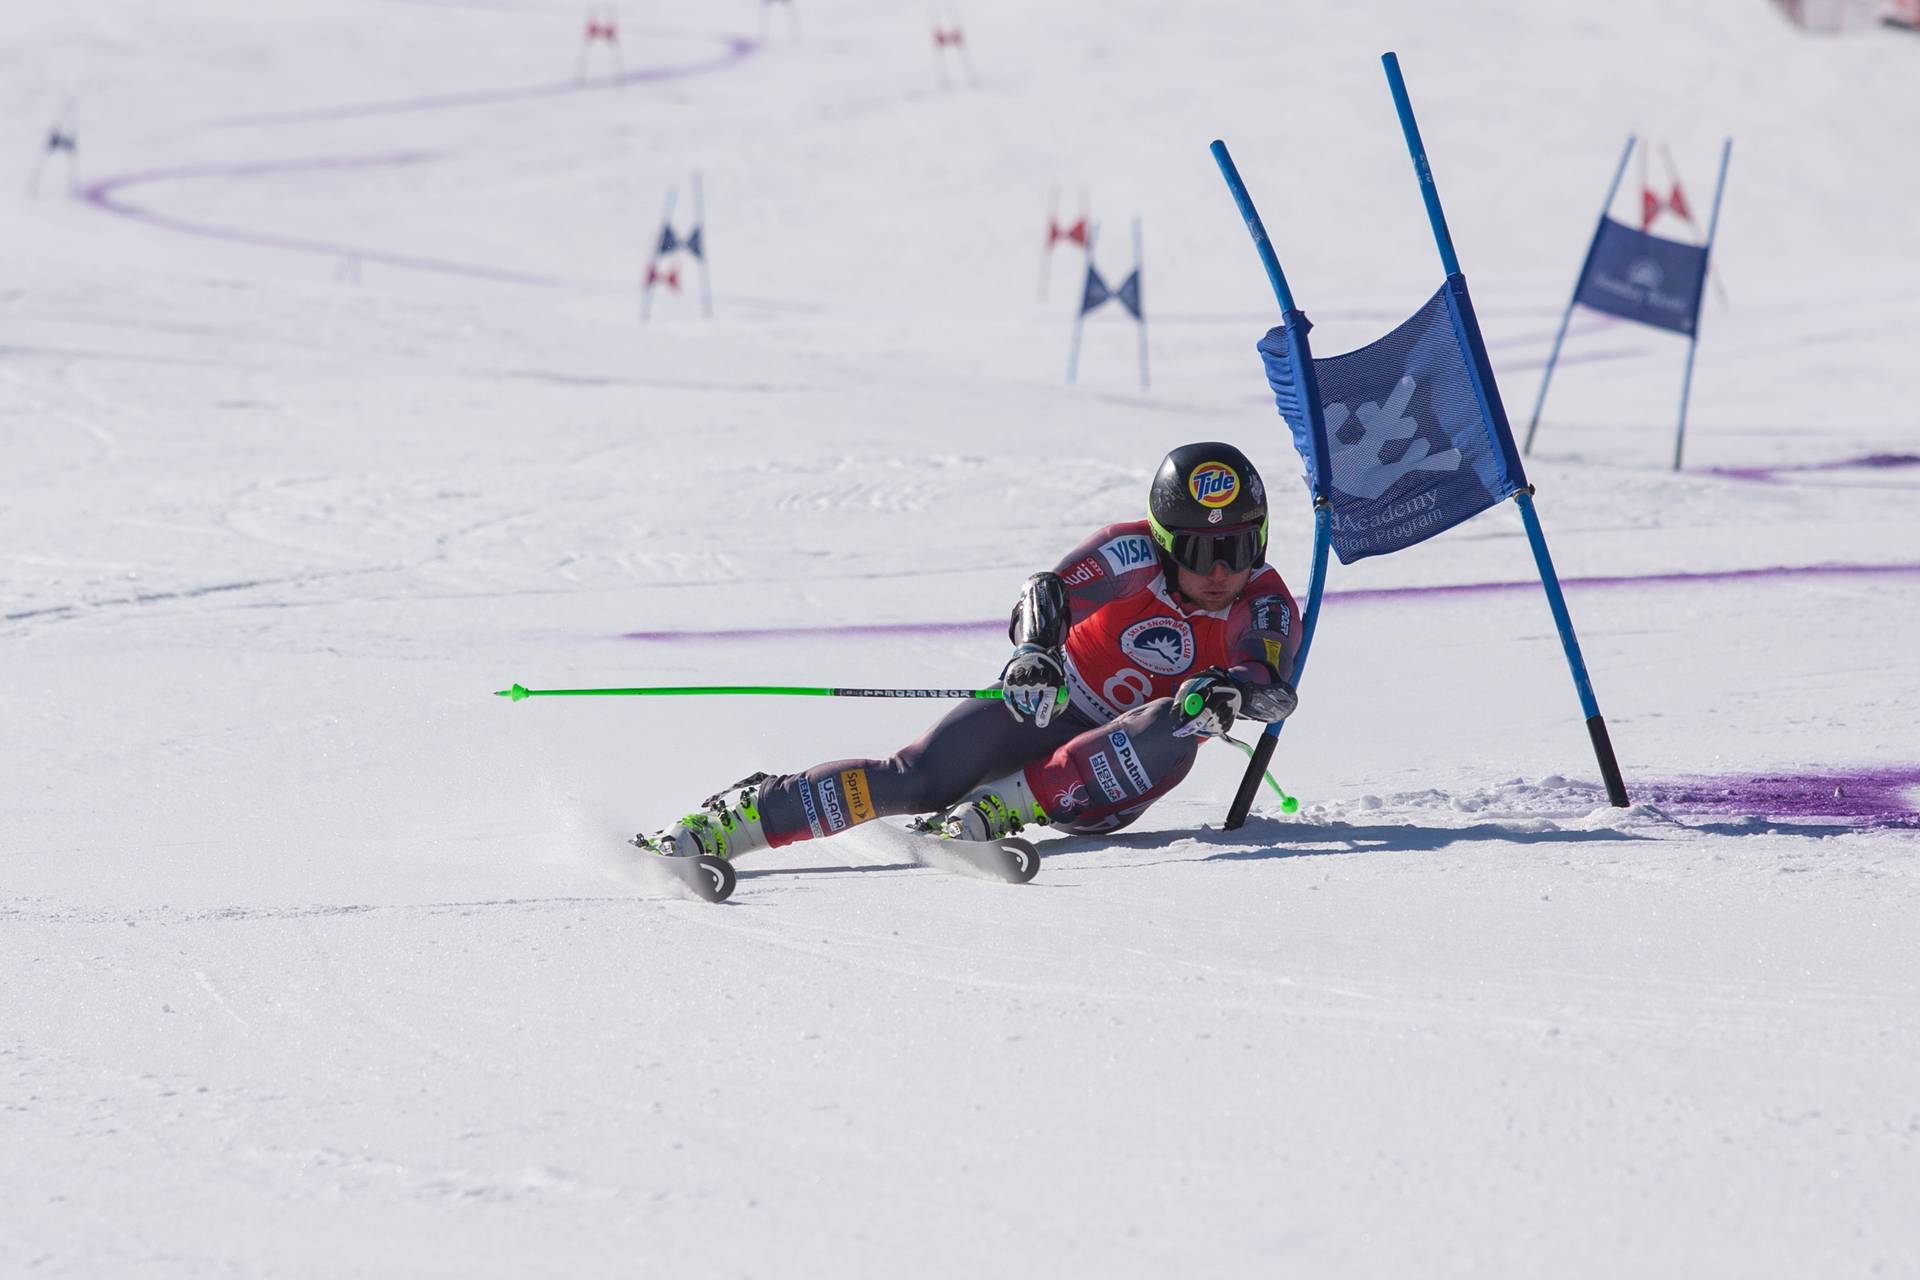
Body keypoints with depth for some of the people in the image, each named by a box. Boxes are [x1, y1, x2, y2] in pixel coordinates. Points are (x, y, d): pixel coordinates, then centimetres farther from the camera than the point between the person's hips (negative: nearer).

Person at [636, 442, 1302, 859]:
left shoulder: (1265, 609, -12)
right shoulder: (1136, 554, -15)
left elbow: (1275, 689, -30)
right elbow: (1051, 593, -30)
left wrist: (1229, 690, -53)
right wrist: (1035, 652, -52)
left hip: (1108, 767, 1)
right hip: (1047, 707, -1)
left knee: (1180, 730, -33)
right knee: (915, 778, -26)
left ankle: (996, 810, -37)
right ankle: (736, 815, -22)